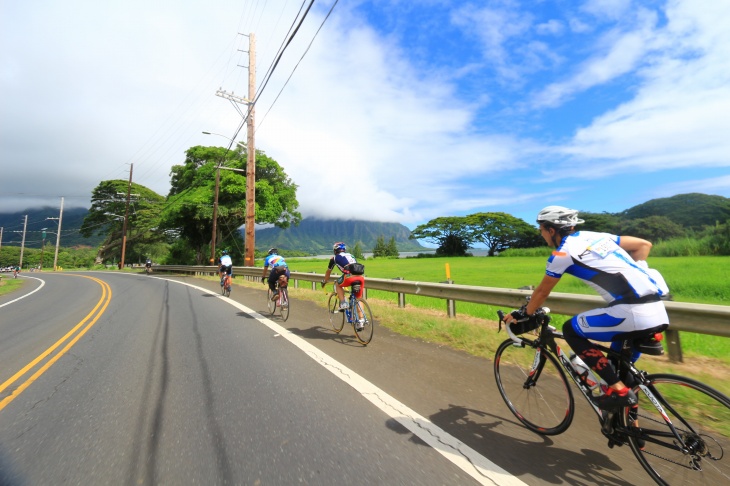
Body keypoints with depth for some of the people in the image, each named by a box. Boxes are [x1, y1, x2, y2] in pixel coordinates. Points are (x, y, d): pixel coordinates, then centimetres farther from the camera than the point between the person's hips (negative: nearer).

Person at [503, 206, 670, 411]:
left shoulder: (562, 253, -5)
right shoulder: (596, 236, 17)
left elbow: (542, 291, 6)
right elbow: (644, 244, 22)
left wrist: (522, 314, 21)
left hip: (632, 312, -8)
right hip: (657, 311, 9)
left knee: (571, 330, 8)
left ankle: (619, 390, 5)